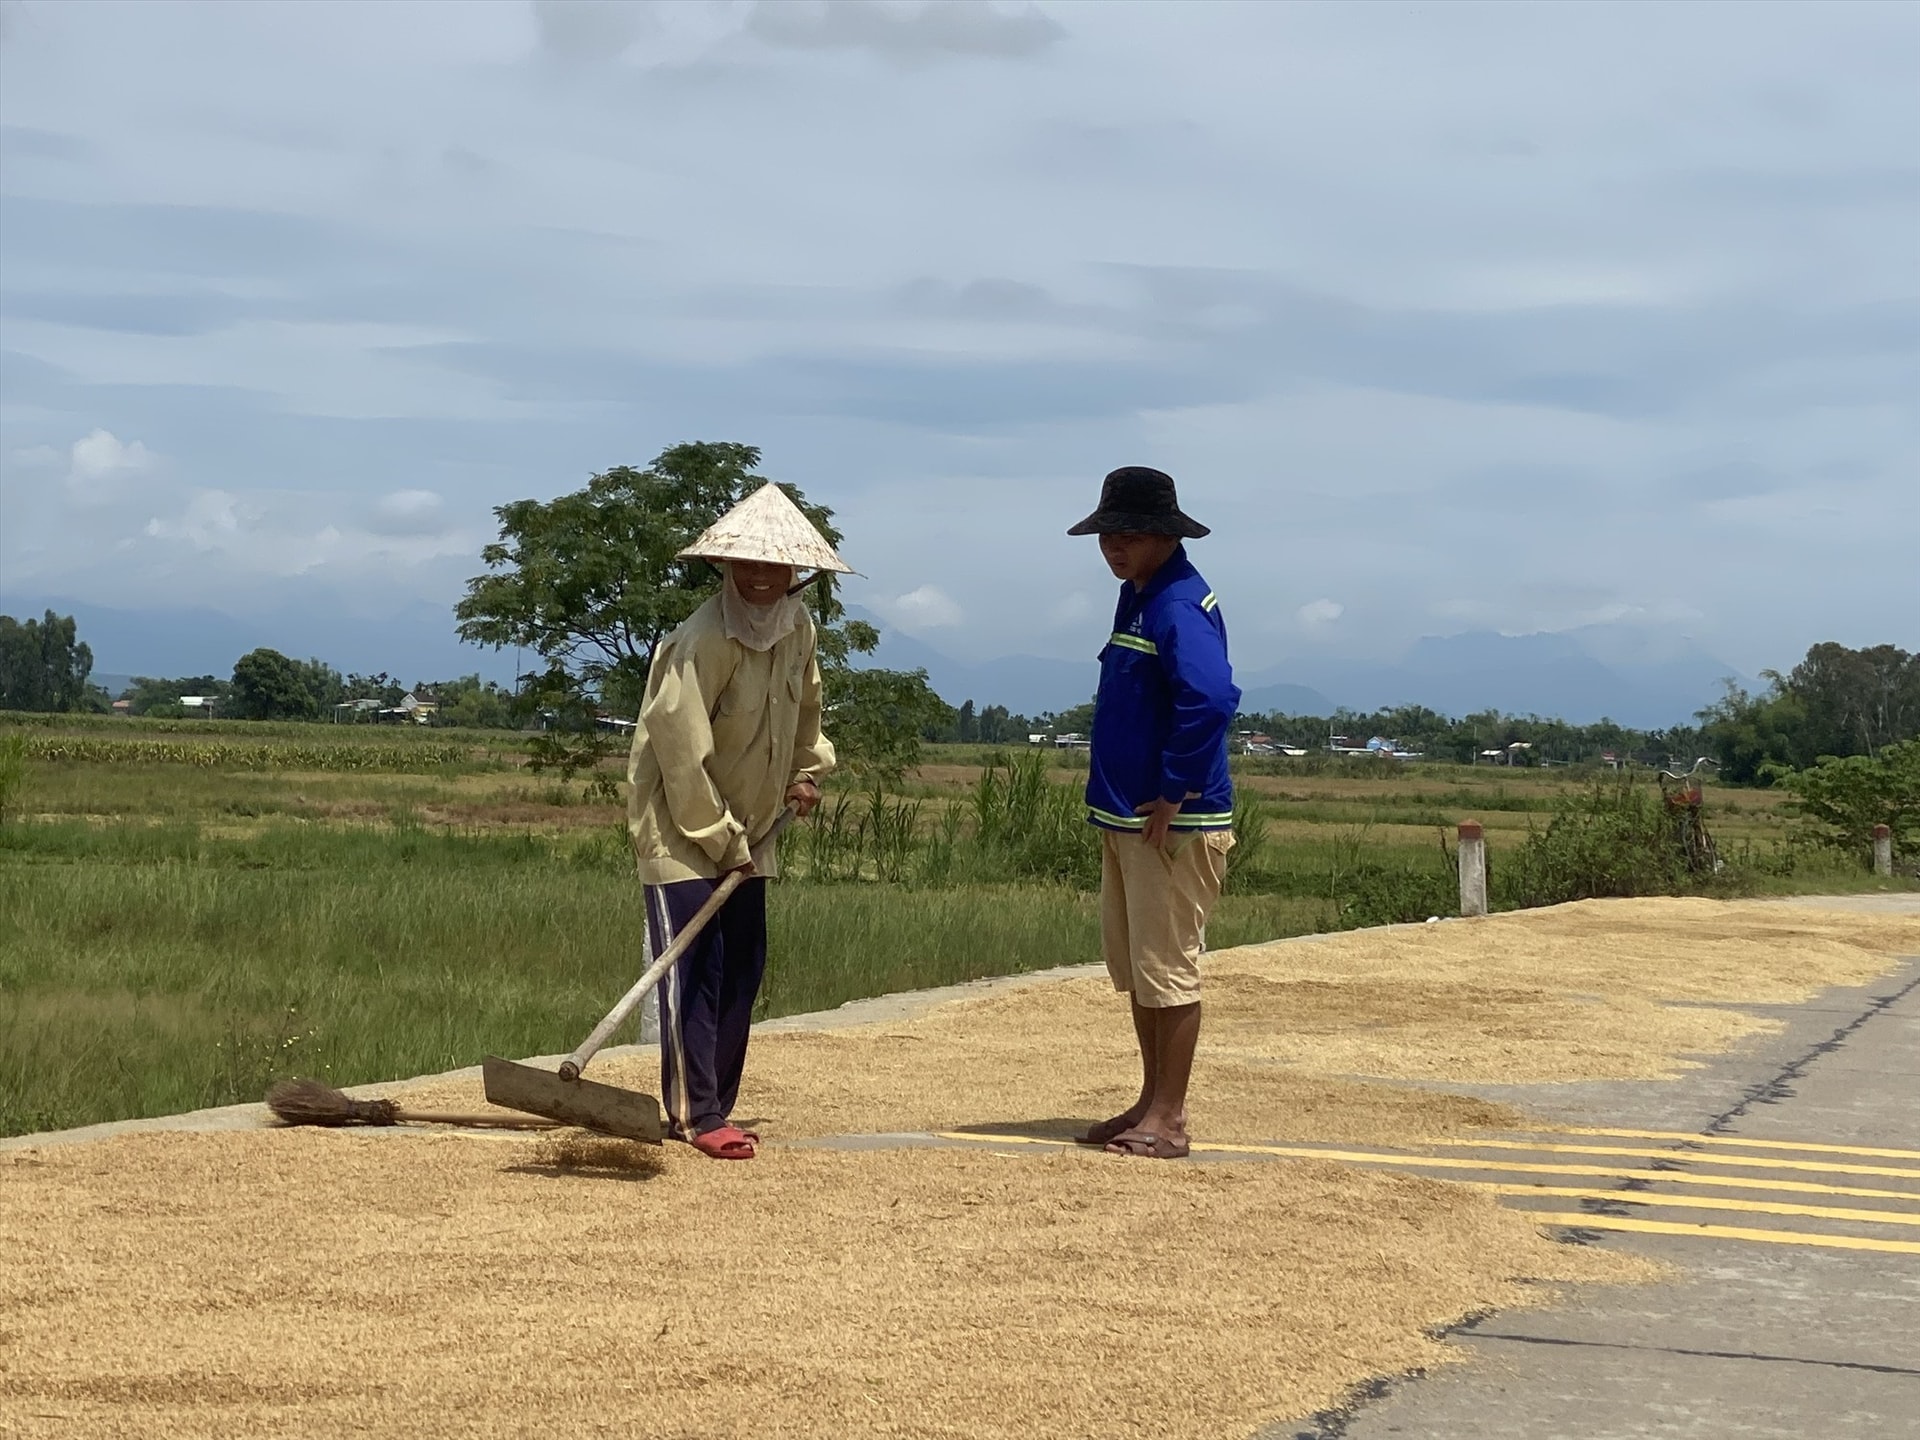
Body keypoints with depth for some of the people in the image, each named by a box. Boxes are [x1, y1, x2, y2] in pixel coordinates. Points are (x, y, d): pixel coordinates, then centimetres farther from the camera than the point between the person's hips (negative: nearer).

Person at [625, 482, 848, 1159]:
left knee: (743, 969, 7)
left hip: (748, 829, 8)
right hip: (681, 825, -8)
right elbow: (682, 748, -23)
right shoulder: (705, 639, -24)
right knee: (693, 968, -12)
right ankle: (695, 1116, -12)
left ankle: (713, 1108, 14)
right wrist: (721, 838, -19)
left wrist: (807, 770, 15)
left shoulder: (798, 627, 1)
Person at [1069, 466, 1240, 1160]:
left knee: (1167, 970, -4)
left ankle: (1168, 1120, 3)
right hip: (1125, 817, 10)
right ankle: (1152, 1104, 24)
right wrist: (1112, 804, 17)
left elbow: (1210, 699, -32)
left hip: (1174, 824, -10)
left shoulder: (1180, 604, -17)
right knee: (1134, 968, 15)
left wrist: (1174, 796, -26)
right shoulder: (1136, 596, 15)